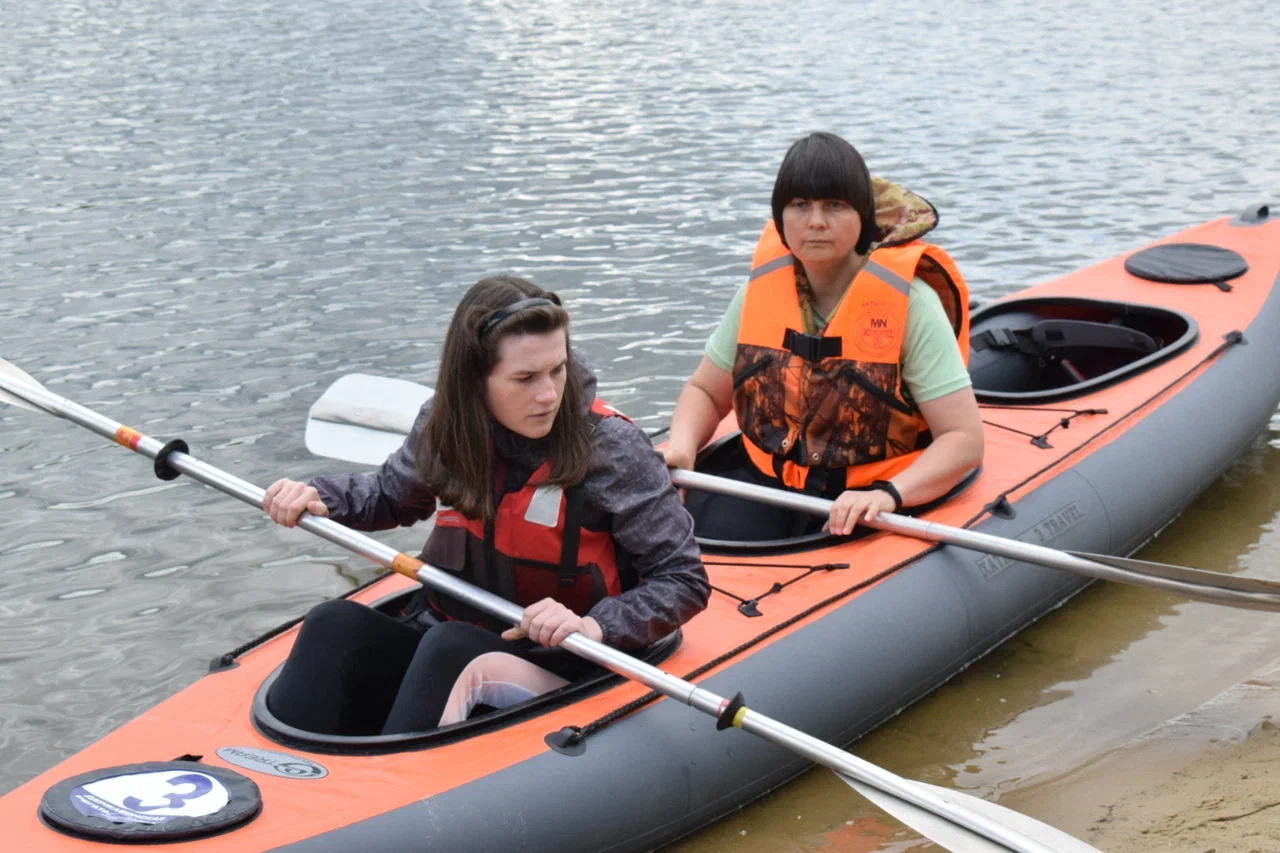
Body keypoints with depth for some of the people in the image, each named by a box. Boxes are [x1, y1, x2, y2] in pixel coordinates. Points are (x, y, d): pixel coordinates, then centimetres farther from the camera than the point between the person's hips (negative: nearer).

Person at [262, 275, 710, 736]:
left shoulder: (612, 447, -13)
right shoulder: (445, 425, -1)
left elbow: (685, 582, -10)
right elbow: (392, 495, 21)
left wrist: (595, 626, -26)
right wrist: (316, 496, 2)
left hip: (553, 672, -4)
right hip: (442, 642, 4)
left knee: (452, 646, -34)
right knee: (336, 624, -22)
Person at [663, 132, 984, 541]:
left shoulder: (909, 301, -11)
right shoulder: (763, 287, 1)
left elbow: (964, 439, -14)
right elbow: (704, 391, 13)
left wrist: (888, 494, -31)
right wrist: (681, 446, -10)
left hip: (864, 499, -3)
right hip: (767, 480, 3)